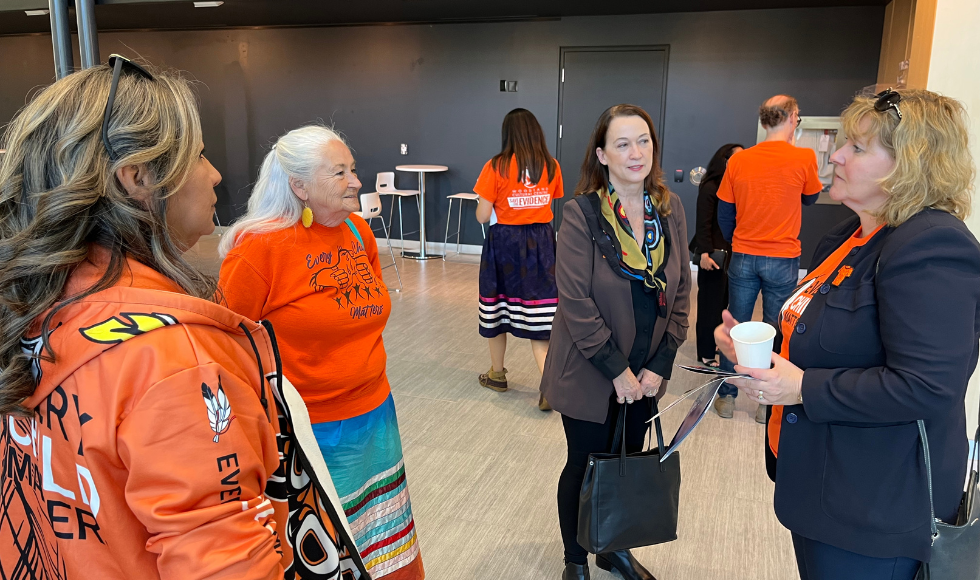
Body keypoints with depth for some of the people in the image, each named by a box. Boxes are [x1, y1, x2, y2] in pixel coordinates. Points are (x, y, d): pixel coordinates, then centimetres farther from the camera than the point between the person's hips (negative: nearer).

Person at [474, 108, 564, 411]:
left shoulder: (497, 166, -9)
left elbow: (482, 216, -7)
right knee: (538, 313, 3)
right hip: (540, 243, 3)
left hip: (504, 242, -2)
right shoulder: (551, 166, 1)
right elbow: (550, 205, 9)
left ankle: (497, 374, 30)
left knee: (497, 307, 15)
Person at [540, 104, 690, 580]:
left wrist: (660, 365, -4)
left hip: (645, 375, 4)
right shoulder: (582, 214, -16)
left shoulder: (669, 209, -1)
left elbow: (680, 290, 2)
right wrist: (617, 370, -16)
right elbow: (576, 302, -19)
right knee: (585, 468, 12)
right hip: (590, 375, -4)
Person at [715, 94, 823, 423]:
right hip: (783, 260, -2)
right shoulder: (804, 158, -8)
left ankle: (727, 397, 20)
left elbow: (724, 214, 4)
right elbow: (810, 198, 11)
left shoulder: (738, 161, -2)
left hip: (743, 257, 2)